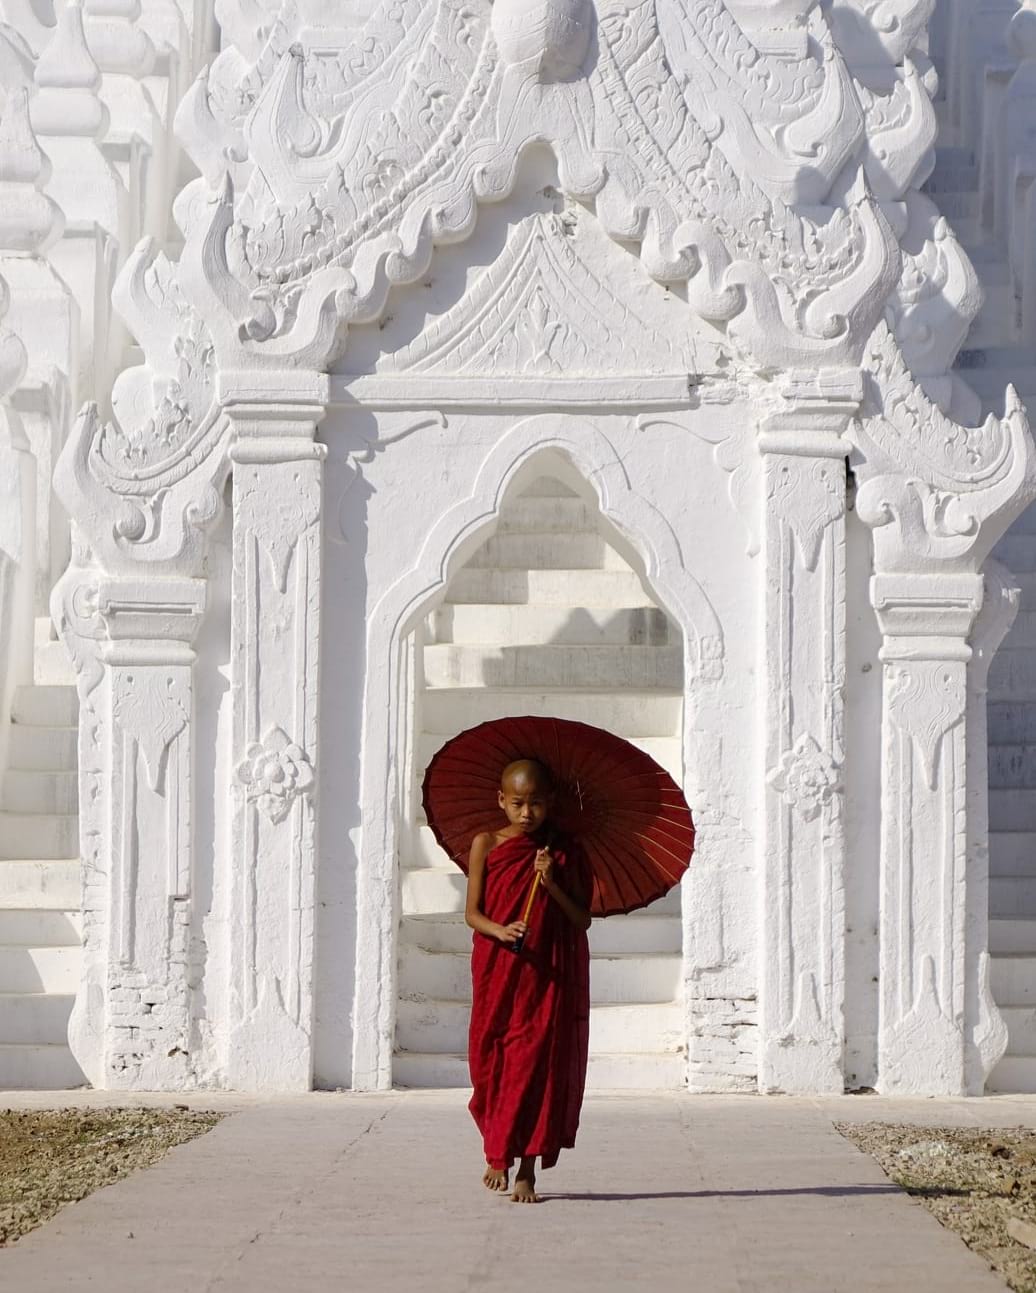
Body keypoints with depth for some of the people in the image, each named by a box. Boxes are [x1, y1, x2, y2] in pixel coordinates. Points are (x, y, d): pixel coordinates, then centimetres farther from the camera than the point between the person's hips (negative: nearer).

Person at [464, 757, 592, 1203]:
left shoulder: (565, 852, 3)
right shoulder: (486, 845, 3)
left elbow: (583, 920, 1)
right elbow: (472, 912, 0)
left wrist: (552, 885, -14)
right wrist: (500, 930, -20)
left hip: (550, 974, 0)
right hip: (497, 971, 1)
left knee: (539, 1061, -5)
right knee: (492, 1059, 4)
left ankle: (526, 1171, 0)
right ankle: (497, 1152, 27)